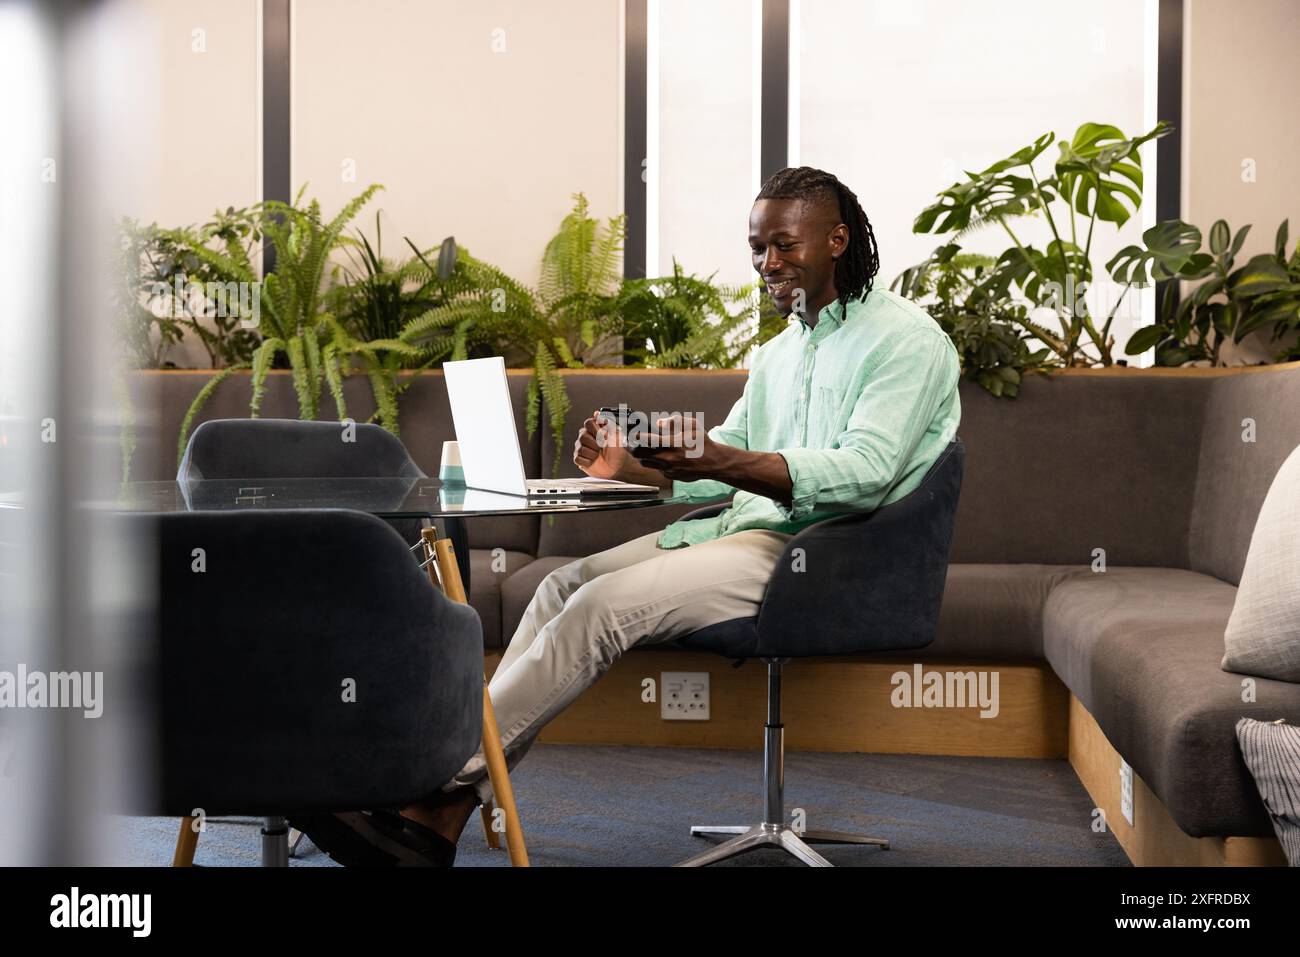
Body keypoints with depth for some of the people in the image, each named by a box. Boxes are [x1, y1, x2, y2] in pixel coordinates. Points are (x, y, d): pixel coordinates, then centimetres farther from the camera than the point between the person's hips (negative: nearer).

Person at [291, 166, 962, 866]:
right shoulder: (779, 352, 23)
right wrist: (629, 467, 0)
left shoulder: (906, 339, -6)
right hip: (743, 526, 9)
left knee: (604, 605, -23)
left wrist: (721, 461, -30)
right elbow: (721, 463, 20)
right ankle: (445, 815, -17)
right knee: (565, 585, -9)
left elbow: (865, 473, -20)